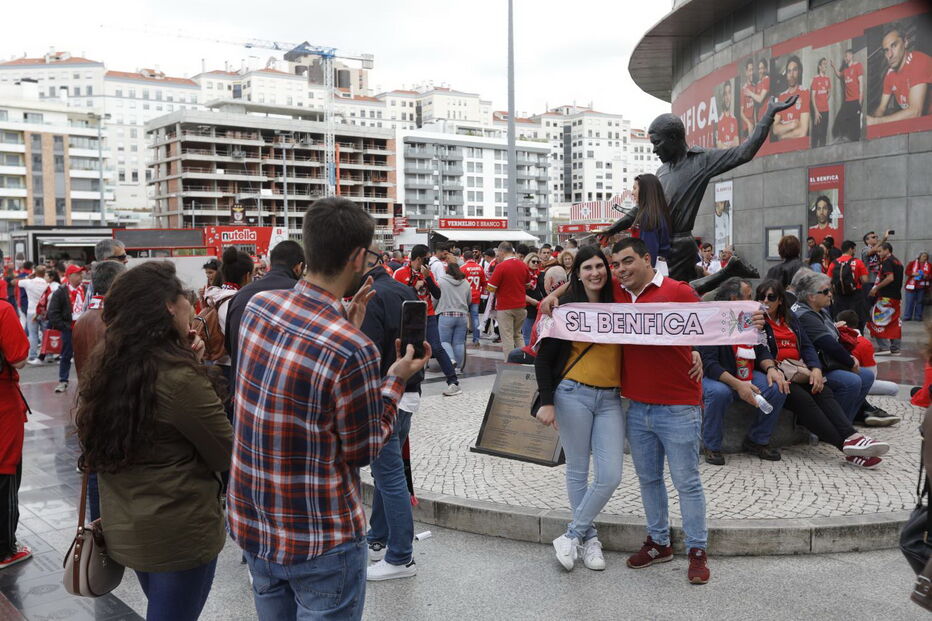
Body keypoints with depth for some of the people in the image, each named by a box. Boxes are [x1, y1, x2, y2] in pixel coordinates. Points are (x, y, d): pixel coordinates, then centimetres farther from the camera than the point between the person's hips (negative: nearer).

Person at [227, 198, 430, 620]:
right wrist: (397, 379, -3)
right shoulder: (352, 350, -26)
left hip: (250, 524, 7)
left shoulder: (257, 306, -6)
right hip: (320, 542, -7)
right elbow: (363, 451, -13)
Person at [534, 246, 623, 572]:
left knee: (610, 475, -4)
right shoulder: (568, 309, -3)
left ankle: (573, 534, 13)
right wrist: (546, 401, -9)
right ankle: (589, 536, 24)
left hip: (610, 399, 3)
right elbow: (544, 356, -2)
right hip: (573, 394, -3)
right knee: (577, 471, 6)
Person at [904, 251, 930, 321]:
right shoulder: (912, 263, 6)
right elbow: (906, 272, 1)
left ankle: (918, 317, 9)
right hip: (912, 286, -2)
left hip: (922, 287, 2)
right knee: (909, 302, -3)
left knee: (920, 302, 2)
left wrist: (927, 276, -12)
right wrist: (913, 274, -17)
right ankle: (907, 316, 1)